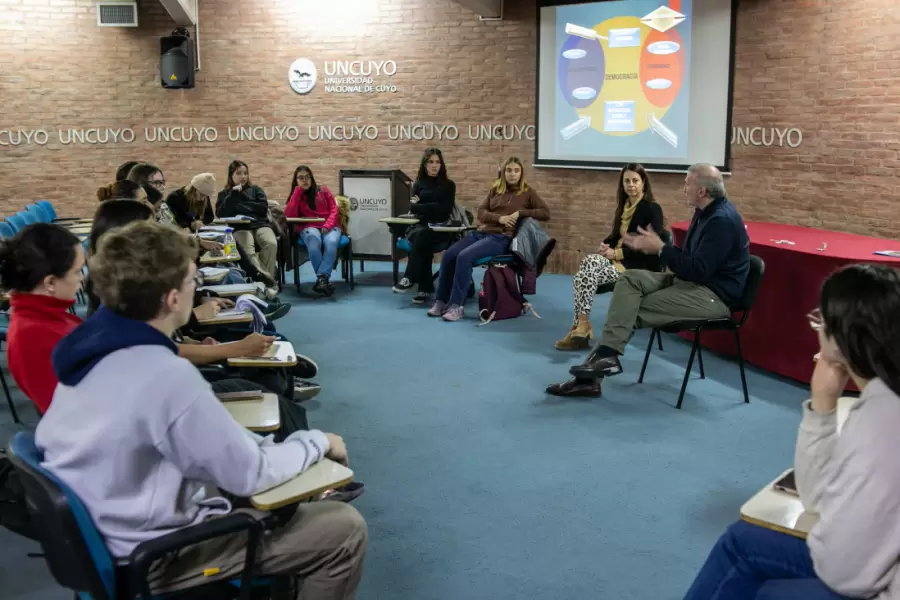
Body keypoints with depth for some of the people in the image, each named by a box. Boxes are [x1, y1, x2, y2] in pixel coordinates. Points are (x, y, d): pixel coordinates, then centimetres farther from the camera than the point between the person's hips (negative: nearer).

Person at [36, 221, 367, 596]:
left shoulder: (91, 339, -5)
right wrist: (318, 442, -5)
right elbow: (250, 475, -21)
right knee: (345, 528, -6)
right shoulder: (167, 376, -32)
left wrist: (255, 444, 5)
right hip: (151, 553, -9)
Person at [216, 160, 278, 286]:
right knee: (248, 251, -37)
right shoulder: (224, 194, 21)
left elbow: (263, 207, 6)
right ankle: (267, 279, -46)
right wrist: (233, 194, 0)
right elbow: (221, 213, 2)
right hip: (240, 228, -1)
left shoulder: (256, 189, 24)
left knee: (271, 244, -34)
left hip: (260, 224, 2)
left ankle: (267, 279, -29)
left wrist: (242, 206, 3)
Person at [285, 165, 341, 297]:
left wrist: (327, 225, -13)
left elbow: (334, 210, 8)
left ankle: (321, 278, -45)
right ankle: (324, 279, -43)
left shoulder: (323, 191, 16)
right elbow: (290, 216, -2)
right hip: (309, 228, 0)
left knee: (331, 242, -37)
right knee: (314, 241, -39)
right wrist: (298, 191, 0)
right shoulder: (295, 196, 17)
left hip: (329, 226, 1)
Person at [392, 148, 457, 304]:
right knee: (422, 239, -35)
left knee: (423, 235, -36)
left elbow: (446, 209, -3)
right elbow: (412, 207, -1)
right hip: (419, 226, 1)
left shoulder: (448, 185, 12)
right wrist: (435, 207, -10)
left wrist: (422, 206, -3)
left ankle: (409, 279, -33)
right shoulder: (419, 184, 15)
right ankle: (425, 288, -35)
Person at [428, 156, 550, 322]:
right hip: (482, 232, 6)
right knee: (448, 255, -15)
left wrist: (521, 212, -11)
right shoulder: (495, 189, 17)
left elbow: (546, 213, -1)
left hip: (502, 237, -6)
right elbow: (481, 212, 9)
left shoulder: (528, 192, 6)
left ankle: (456, 305, -23)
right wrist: (499, 218, -10)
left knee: (464, 257, -29)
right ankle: (441, 301, -5)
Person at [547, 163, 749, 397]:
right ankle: (606, 353, -19)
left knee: (635, 309, -17)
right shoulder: (705, 211, 11)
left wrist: (660, 249, -16)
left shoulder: (722, 220, -21)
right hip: (690, 282, 9)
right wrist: (654, 247, 0)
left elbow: (700, 270, -25)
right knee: (629, 279, -8)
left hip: (712, 295, -9)